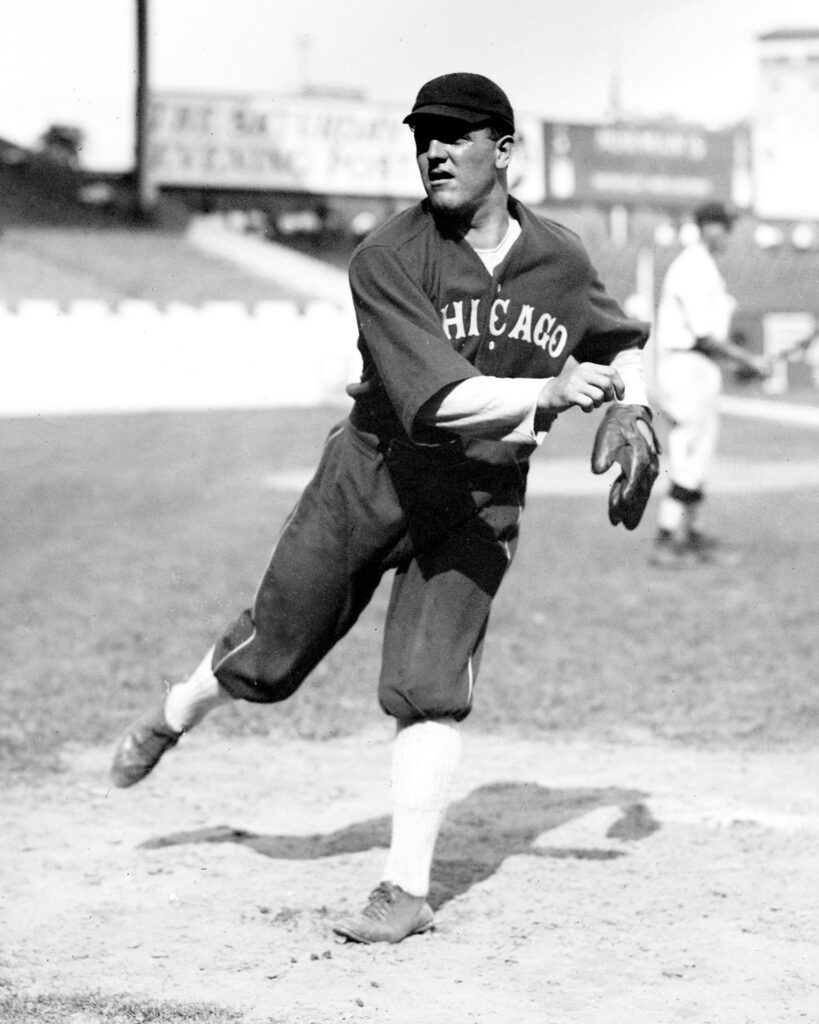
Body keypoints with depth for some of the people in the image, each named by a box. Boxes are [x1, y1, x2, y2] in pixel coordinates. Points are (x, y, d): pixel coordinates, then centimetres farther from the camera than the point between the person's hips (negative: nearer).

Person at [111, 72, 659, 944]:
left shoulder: (562, 262, -4)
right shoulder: (389, 259, -18)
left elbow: (626, 344, 16)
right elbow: (437, 399, -29)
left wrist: (630, 412, -3)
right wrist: (544, 392, -37)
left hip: (479, 504, 1)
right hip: (374, 476, -1)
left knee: (428, 688, -10)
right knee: (273, 651, 11)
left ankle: (407, 890, -1)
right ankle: (172, 718, 43)